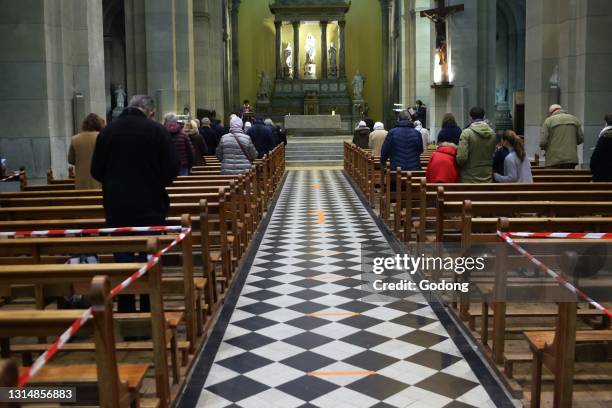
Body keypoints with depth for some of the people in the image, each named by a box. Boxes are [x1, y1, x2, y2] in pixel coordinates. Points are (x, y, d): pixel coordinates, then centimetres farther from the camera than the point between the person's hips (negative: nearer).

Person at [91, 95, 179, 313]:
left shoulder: (107, 131, 0)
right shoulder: (157, 131, -9)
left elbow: (96, 171, 4)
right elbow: (172, 169, -9)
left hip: (116, 208, 3)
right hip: (150, 207, -2)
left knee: (123, 259, 11)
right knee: (149, 260, 7)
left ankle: (125, 311, 16)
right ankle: (149, 311, 12)